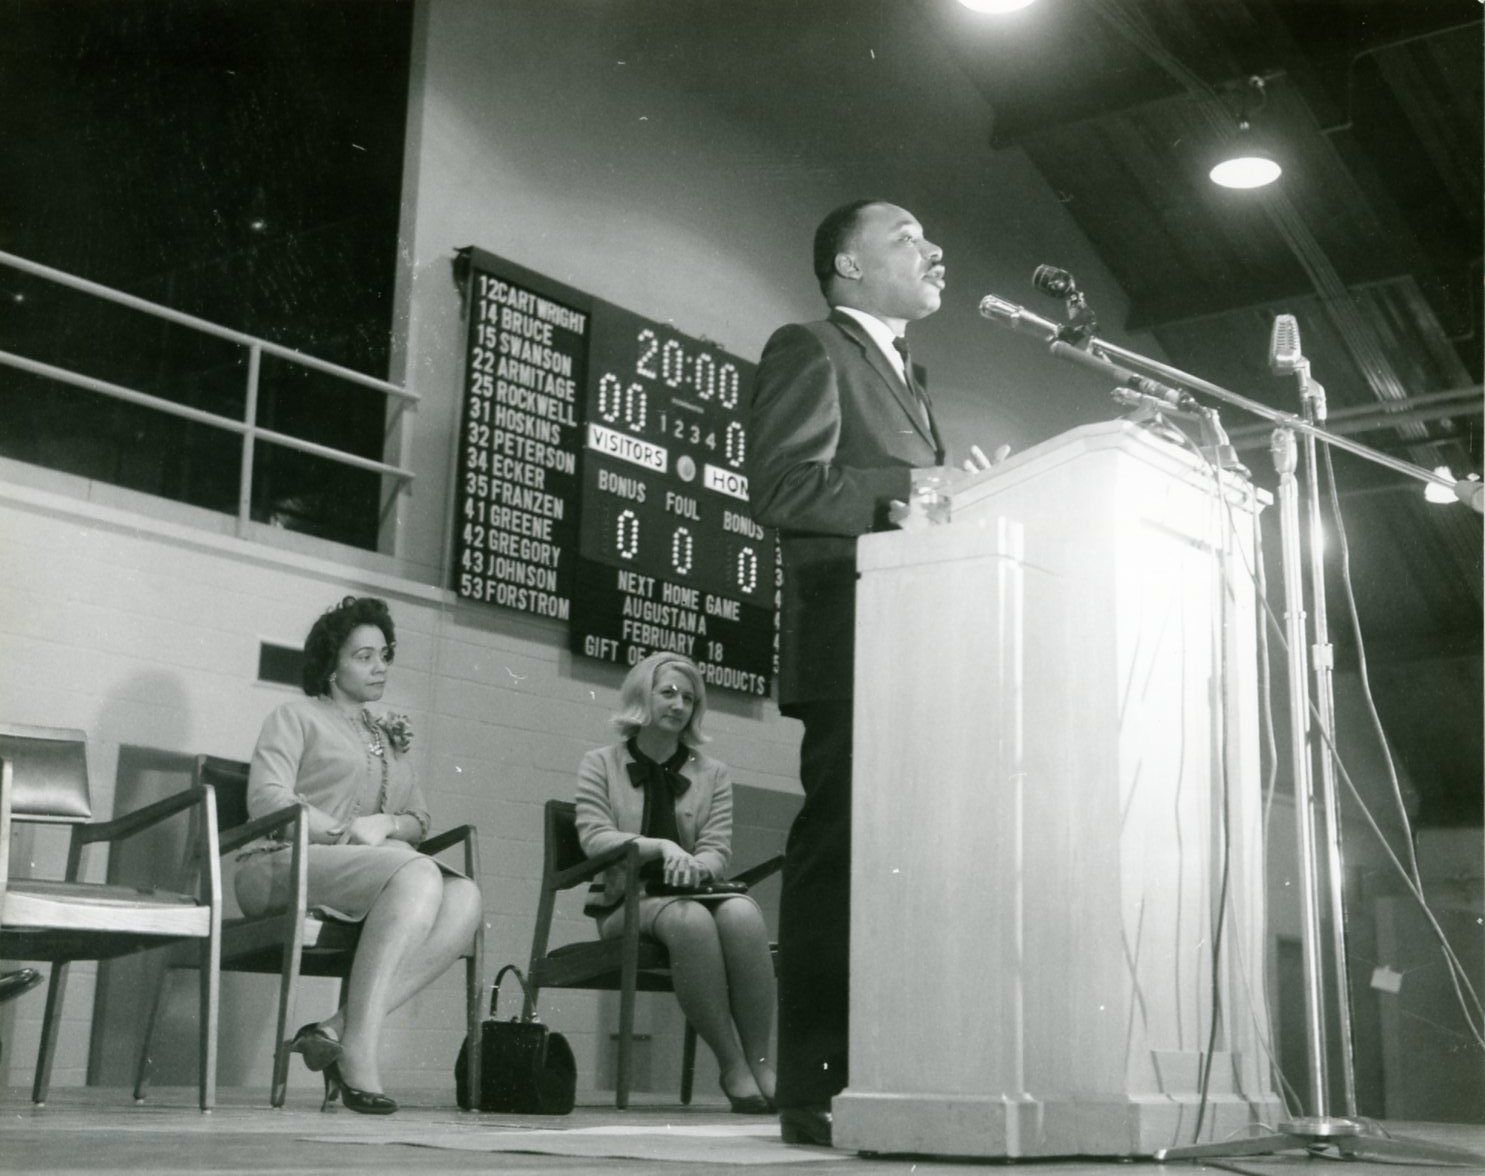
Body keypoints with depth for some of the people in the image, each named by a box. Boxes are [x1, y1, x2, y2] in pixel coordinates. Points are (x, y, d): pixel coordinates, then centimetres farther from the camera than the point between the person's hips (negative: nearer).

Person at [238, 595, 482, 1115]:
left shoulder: (388, 735, 29)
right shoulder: (297, 716, 12)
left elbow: (419, 819, 22)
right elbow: (266, 798, -4)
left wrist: (386, 824, -2)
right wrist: (342, 832, -14)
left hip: (370, 868, 6)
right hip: (286, 862, -6)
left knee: (464, 898, -27)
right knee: (418, 874, -35)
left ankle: (338, 1029, -35)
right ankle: (358, 1051, -39)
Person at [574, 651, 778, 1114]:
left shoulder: (713, 774, 16)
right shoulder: (600, 764, 11)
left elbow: (717, 850, 5)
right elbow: (594, 837, -3)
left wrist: (693, 866, -21)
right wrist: (663, 847, -19)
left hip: (692, 892, 2)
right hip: (626, 902, -2)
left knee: (743, 914, -34)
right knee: (690, 920, -37)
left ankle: (761, 1062, -33)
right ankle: (732, 1066, -33)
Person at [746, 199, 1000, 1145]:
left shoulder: (908, 376, 30)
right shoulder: (809, 350, 3)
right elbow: (781, 487, -11)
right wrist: (915, 487, -12)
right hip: (855, 644, -8)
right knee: (842, 856, -11)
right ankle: (819, 1088, -8)